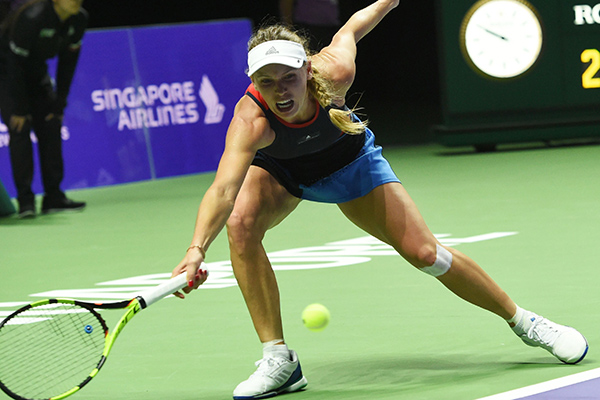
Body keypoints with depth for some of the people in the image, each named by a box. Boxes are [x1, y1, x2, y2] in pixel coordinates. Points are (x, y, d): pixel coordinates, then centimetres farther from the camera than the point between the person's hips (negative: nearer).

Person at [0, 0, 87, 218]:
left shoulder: (79, 19, -14)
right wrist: (19, 110, -22)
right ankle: (25, 200, -11)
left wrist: (59, 104, -3)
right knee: (20, 129, -14)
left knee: (50, 125, -1)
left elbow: (68, 62, -3)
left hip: (36, 71, 7)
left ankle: (53, 196, 5)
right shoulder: (33, 18, -34)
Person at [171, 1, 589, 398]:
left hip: (347, 163, 1)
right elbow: (223, 190, -55)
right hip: (278, 169, -1)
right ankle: (279, 361, -21)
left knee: (425, 252, -7)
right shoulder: (251, 120, -43)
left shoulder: (334, 72, -36)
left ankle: (522, 321, 17)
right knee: (241, 223, -31)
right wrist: (197, 250, -72)